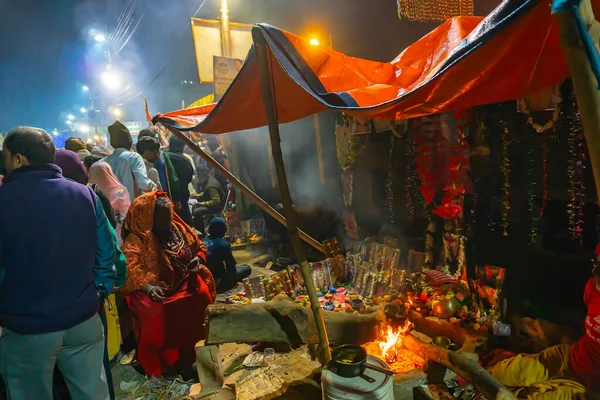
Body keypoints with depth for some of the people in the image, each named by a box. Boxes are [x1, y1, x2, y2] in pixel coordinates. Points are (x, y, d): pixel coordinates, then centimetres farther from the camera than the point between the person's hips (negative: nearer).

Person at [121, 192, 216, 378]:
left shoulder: (178, 228, 8)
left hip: (183, 280, 4)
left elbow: (200, 247, 18)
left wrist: (197, 260, -3)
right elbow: (131, 270, -18)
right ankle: (162, 360, -10)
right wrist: (149, 287, -33)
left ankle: (195, 350, -6)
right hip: (155, 288, -4)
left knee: (202, 294, -25)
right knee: (157, 312, -33)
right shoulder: (136, 240, -7)